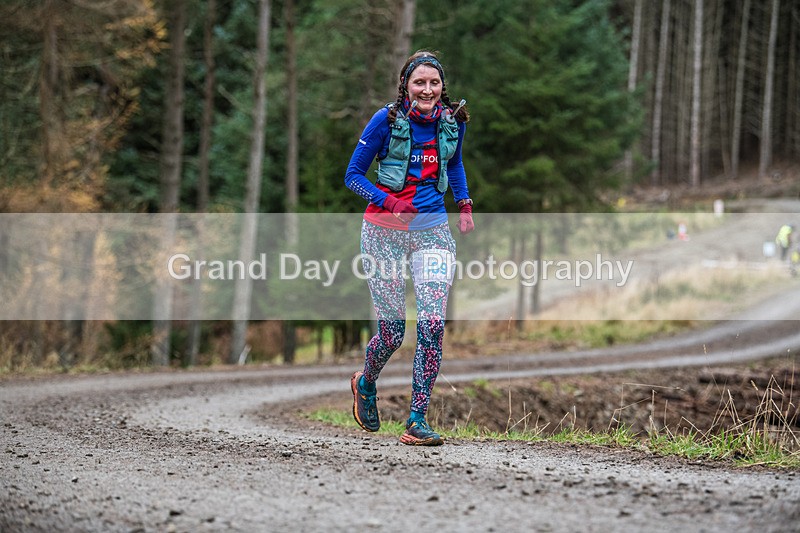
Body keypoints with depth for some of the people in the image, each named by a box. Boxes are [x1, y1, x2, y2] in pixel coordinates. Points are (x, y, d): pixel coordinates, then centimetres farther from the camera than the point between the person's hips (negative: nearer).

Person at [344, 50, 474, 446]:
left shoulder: (452, 121, 4)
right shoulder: (387, 120, -7)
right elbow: (353, 175, -2)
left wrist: (464, 204, 11)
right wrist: (388, 201, -18)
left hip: (432, 231, 3)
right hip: (384, 230, -3)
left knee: (432, 322, -15)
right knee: (392, 331, -1)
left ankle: (417, 420, -9)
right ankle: (365, 384, 33)